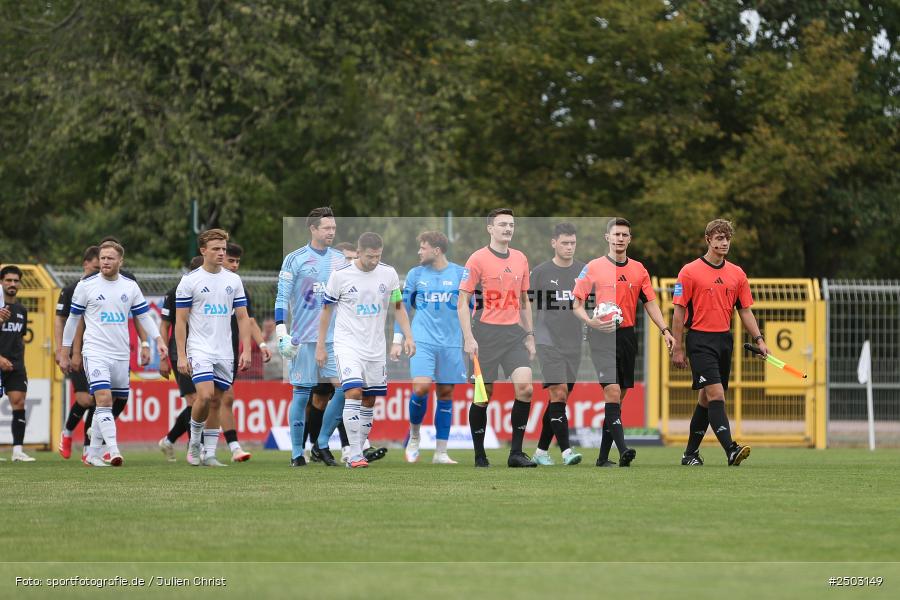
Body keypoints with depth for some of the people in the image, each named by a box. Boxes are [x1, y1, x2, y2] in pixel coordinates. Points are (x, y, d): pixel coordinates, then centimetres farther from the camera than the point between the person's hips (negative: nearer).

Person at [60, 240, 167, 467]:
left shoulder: (130, 286, 7)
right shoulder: (86, 285, -2)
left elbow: (144, 316, 13)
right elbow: (73, 319, 6)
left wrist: (158, 340, 0)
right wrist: (65, 353, 7)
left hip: (121, 354, 4)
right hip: (95, 353, -4)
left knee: (106, 405, 8)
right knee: (104, 399, -19)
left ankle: (93, 454, 18)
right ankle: (114, 451, -27)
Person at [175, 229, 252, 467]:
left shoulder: (234, 280, 9)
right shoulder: (190, 280, -3)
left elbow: (242, 317, 10)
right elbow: (180, 320, -3)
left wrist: (246, 350, 0)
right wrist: (181, 356, -9)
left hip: (225, 353, 4)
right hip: (199, 349, -4)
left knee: (216, 403, 4)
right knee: (205, 395, -20)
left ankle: (209, 454, 10)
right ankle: (194, 443, 1)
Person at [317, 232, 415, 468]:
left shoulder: (388, 273, 0)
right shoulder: (340, 275, -8)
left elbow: (398, 307, 10)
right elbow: (327, 310, 2)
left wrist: (408, 336, -2)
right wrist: (320, 345, 3)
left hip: (376, 347, 4)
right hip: (348, 344, -4)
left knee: (369, 400, 6)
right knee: (353, 393, -19)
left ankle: (358, 451, 17)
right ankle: (355, 455, -19)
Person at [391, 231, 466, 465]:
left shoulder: (460, 274, 2)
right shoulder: (415, 274, 5)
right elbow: (402, 307, 10)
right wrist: (397, 341, 6)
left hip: (451, 344, 1)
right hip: (423, 341, -1)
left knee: (446, 393, 2)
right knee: (421, 387, -18)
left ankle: (440, 453, 8)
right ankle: (414, 434, 8)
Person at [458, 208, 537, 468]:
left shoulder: (520, 259, 11)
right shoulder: (478, 259, -5)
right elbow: (462, 302, -6)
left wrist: (530, 335, 15)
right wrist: (469, 338, -13)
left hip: (514, 332, 4)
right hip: (486, 332, -4)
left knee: (525, 387, -11)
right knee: (483, 395, 0)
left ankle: (516, 453, -5)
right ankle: (480, 456, 11)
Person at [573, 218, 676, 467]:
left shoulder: (638, 269, 11)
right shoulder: (593, 267, 0)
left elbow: (650, 303, 14)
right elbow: (577, 304, 1)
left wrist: (664, 330, 1)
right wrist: (591, 321, -18)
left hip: (627, 335, 5)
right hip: (602, 336, -5)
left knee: (618, 397, 6)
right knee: (612, 391, -18)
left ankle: (603, 456, 12)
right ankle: (623, 450, -27)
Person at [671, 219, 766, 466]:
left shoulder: (737, 274, 10)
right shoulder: (690, 272, -5)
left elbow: (745, 311, 14)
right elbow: (679, 311, -4)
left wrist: (758, 339, 3)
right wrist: (677, 348, -7)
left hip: (724, 340, 6)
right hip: (700, 341, -6)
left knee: (706, 398, 11)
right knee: (715, 394, -17)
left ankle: (691, 453, 21)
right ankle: (731, 450, -27)